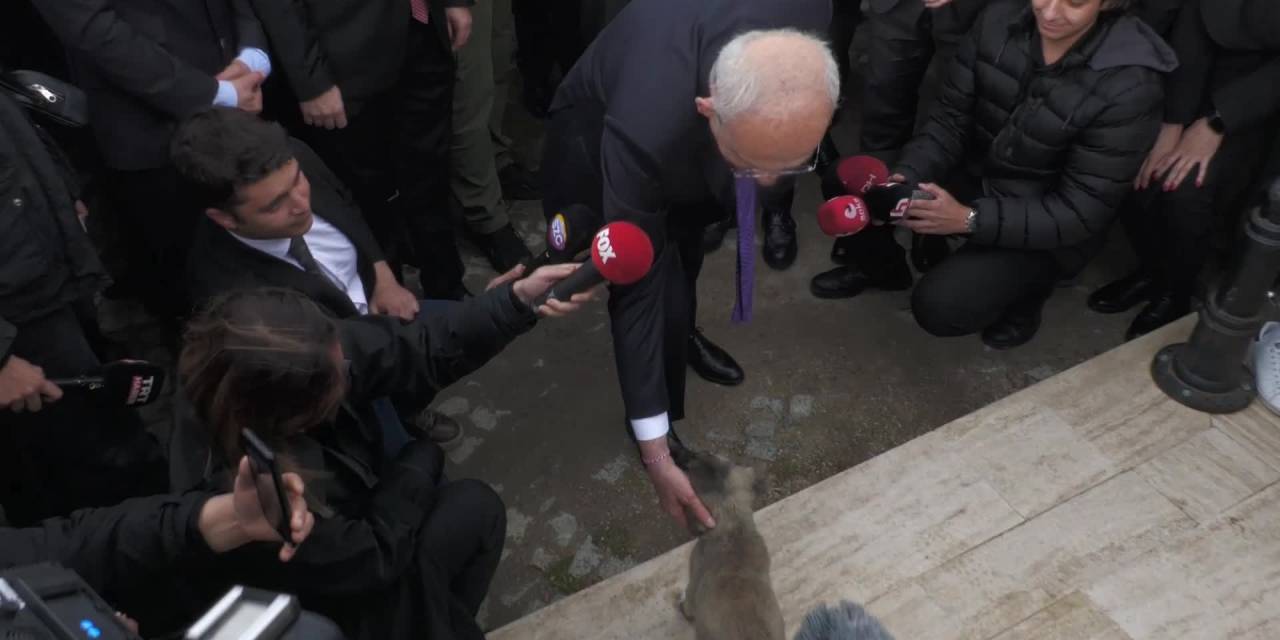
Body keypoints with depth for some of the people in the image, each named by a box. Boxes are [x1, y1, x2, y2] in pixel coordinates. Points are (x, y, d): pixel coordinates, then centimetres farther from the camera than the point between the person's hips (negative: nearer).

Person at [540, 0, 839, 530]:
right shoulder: (644, 132, -47)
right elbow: (636, 287, -37)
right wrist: (654, 450, -30)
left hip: (697, 133, 5)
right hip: (596, 130, -5)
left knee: (686, 238, 25)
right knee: (659, 288, -14)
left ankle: (683, 335, 55)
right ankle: (665, 424, 14)